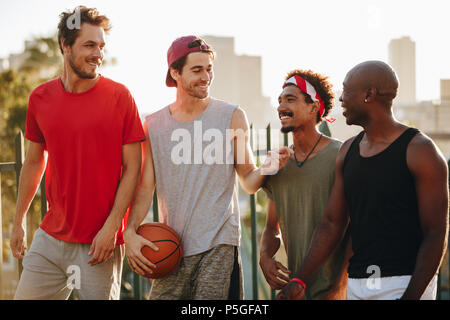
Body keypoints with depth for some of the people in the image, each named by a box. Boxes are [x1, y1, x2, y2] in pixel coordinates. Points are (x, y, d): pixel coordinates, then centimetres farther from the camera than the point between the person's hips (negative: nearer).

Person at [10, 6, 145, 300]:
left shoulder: (119, 96, -5)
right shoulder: (41, 98, 6)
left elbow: (132, 167, -5)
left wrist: (111, 227, -12)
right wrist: (18, 221, 19)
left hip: (100, 243, -4)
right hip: (50, 237, 4)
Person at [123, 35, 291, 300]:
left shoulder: (232, 117, 3)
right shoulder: (154, 126, 8)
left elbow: (249, 181, 6)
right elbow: (145, 188, 8)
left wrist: (267, 169, -16)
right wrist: (131, 231, -7)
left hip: (218, 245, -2)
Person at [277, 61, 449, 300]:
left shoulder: (419, 150, -7)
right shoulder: (348, 151, 12)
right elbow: (332, 223, 13)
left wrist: (411, 295, -19)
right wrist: (300, 280, 4)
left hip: (405, 283, -6)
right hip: (357, 284, 6)